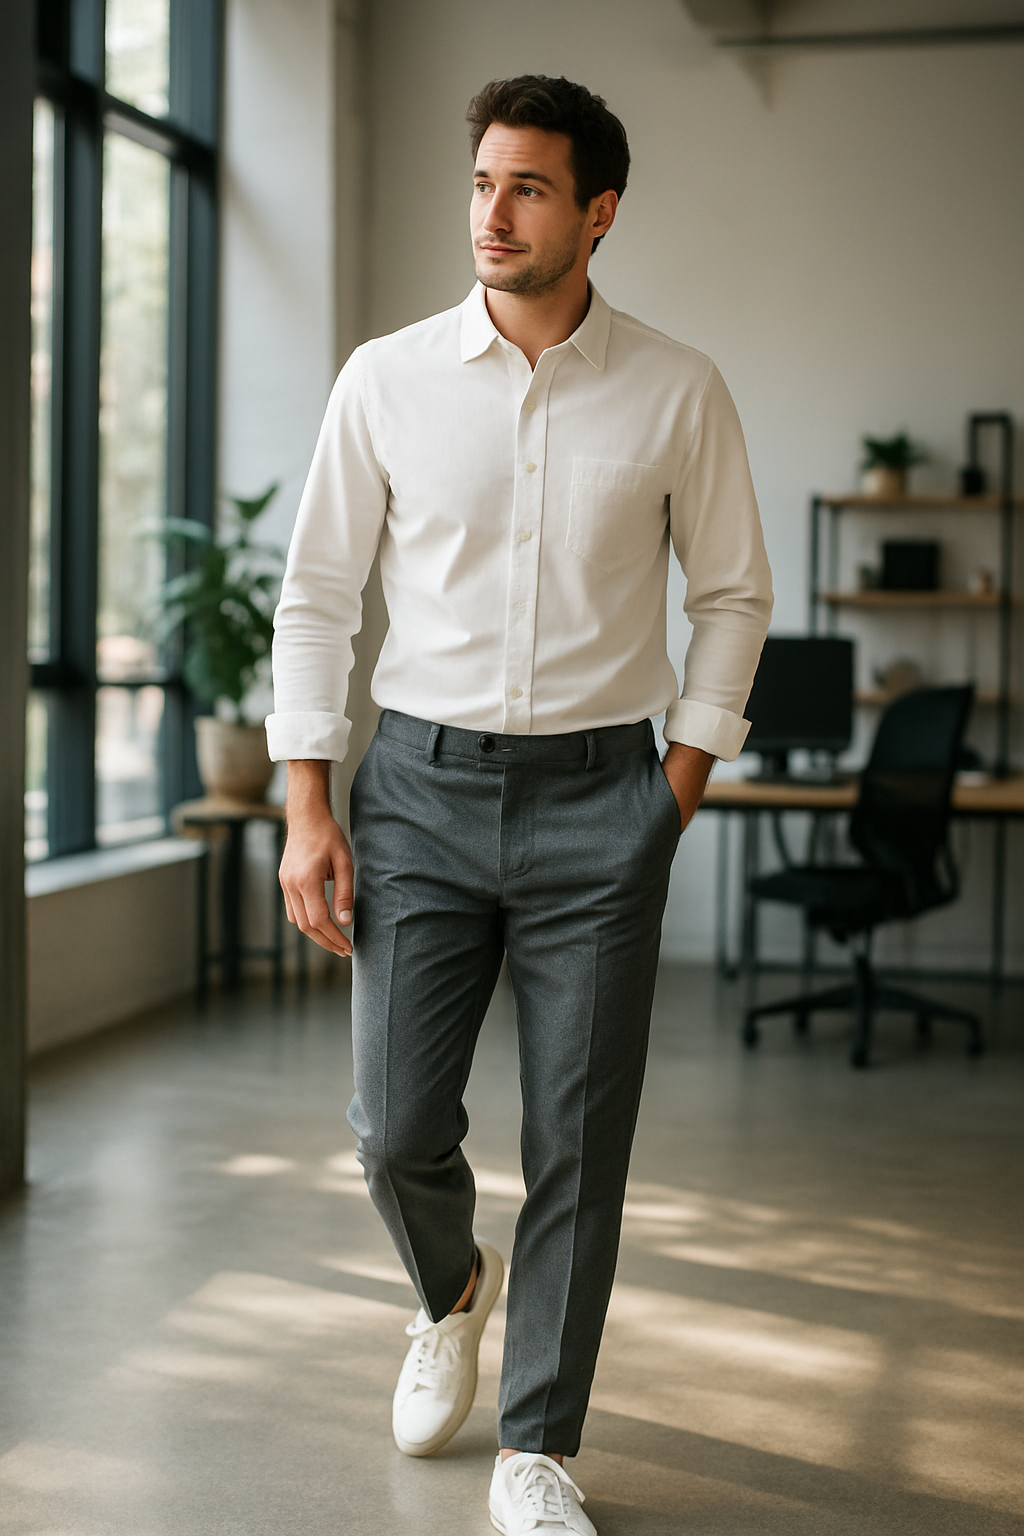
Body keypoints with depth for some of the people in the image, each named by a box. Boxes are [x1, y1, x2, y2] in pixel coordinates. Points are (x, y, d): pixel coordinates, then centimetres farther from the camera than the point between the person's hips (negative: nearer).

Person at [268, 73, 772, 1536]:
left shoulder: (678, 394, 0)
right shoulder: (387, 378, 1)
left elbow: (732, 596, 9)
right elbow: (317, 596, 5)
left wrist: (679, 795, 1)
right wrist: (308, 812, -1)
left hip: (599, 797, 0)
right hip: (421, 785, 1)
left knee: (579, 1146, 2)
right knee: (397, 1124, 0)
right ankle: (451, 1292, 36)